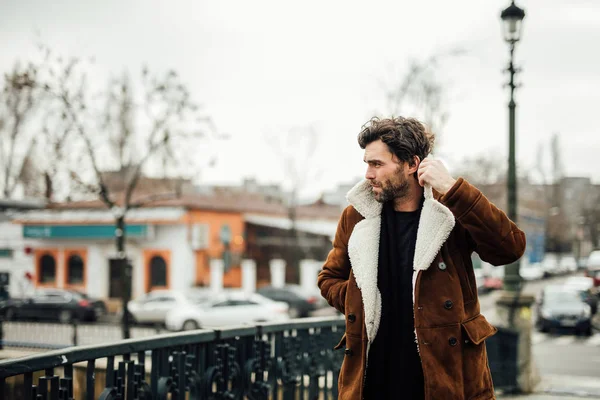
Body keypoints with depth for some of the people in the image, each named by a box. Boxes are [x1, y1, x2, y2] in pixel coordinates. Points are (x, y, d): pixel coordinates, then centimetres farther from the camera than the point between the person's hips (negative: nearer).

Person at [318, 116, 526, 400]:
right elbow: (329, 278, 19)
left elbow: (511, 248, -20)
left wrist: (452, 189, -24)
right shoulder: (356, 215, 5)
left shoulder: (451, 211, -4)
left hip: (447, 374, -2)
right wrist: (356, 300, -3)